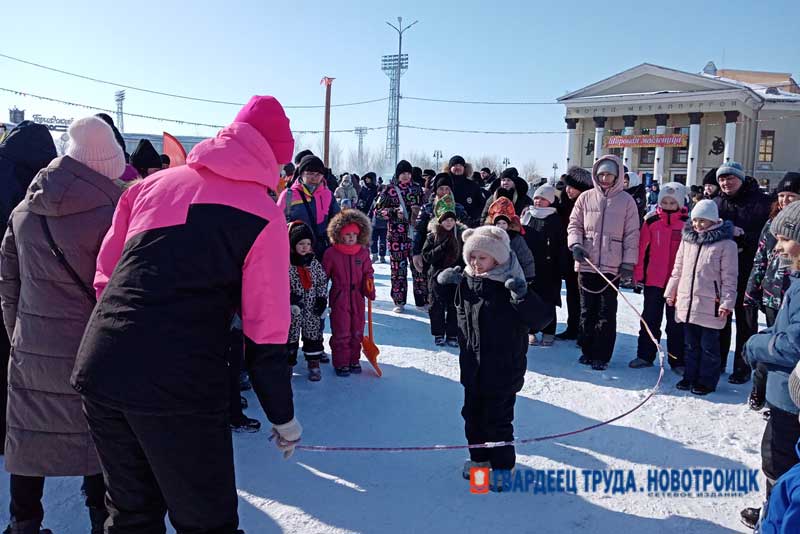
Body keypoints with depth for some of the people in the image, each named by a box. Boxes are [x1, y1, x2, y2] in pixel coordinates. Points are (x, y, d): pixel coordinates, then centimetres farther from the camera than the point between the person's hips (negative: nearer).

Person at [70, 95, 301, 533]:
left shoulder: (153, 184, 13)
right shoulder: (263, 215, -2)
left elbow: (104, 276, 16)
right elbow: (266, 332, -3)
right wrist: (283, 417, 7)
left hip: (98, 368, 6)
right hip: (179, 385, -6)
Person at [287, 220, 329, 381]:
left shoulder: (315, 263, 2)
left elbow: (323, 281, 8)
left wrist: (322, 298, 0)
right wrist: (290, 297, -20)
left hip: (312, 308, 3)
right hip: (293, 309, -3)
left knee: (313, 332, 8)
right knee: (291, 333, 7)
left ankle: (314, 363, 17)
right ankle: (288, 362, 19)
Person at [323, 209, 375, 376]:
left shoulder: (363, 252, 4)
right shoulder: (331, 253, -6)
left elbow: (368, 273, 10)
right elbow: (323, 275, 0)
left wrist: (370, 289, -6)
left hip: (357, 297, 4)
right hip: (339, 298, -4)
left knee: (357, 330, 11)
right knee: (341, 331, 0)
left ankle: (354, 360, 26)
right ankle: (341, 363, 12)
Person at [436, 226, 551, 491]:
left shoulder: (509, 286, -18)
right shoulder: (465, 282, 0)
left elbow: (542, 319, -21)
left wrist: (523, 297, -37)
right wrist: (445, 280, 2)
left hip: (503, 368, -6)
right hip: (472, 366, 7)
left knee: (497, 419, 5)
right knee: (472, 413, 19)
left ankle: (502, 465, 25)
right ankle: (479, 457, 39)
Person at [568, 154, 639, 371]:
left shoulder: (626, 201, 1)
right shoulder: (585, 198, 6)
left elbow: (632, 235, 1)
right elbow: (574, 225, 10)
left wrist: (628, 263, -4)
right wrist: (575, 244, -9)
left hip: (612, 266, -2)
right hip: (586, 264, 2)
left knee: (606, 313, 1)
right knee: (587, 311, 10)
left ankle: (602, 355, 9)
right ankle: (587, 350, 23)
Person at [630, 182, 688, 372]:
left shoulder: (688, 222, -3)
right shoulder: (651, 220, 0)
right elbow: (642, 248, 2)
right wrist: (638, 274, 0)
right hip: (653, 279, 1)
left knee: (676, 323, 10)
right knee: (650, 320, 11)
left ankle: (678, 361, 18)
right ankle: (645, 355, 21)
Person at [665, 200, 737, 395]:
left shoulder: (726, 244, -7)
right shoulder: (687, 239, 8)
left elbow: (729, 277, -8)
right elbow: (678, 268, 15)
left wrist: (727, 303, -12)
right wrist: (671, 291, 14)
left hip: (710, 305, -5)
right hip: (686, 302, 5)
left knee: (709, 346, 5)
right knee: (691, 344, 16)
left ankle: (707, 381, 16)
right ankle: (690, 376, 27)